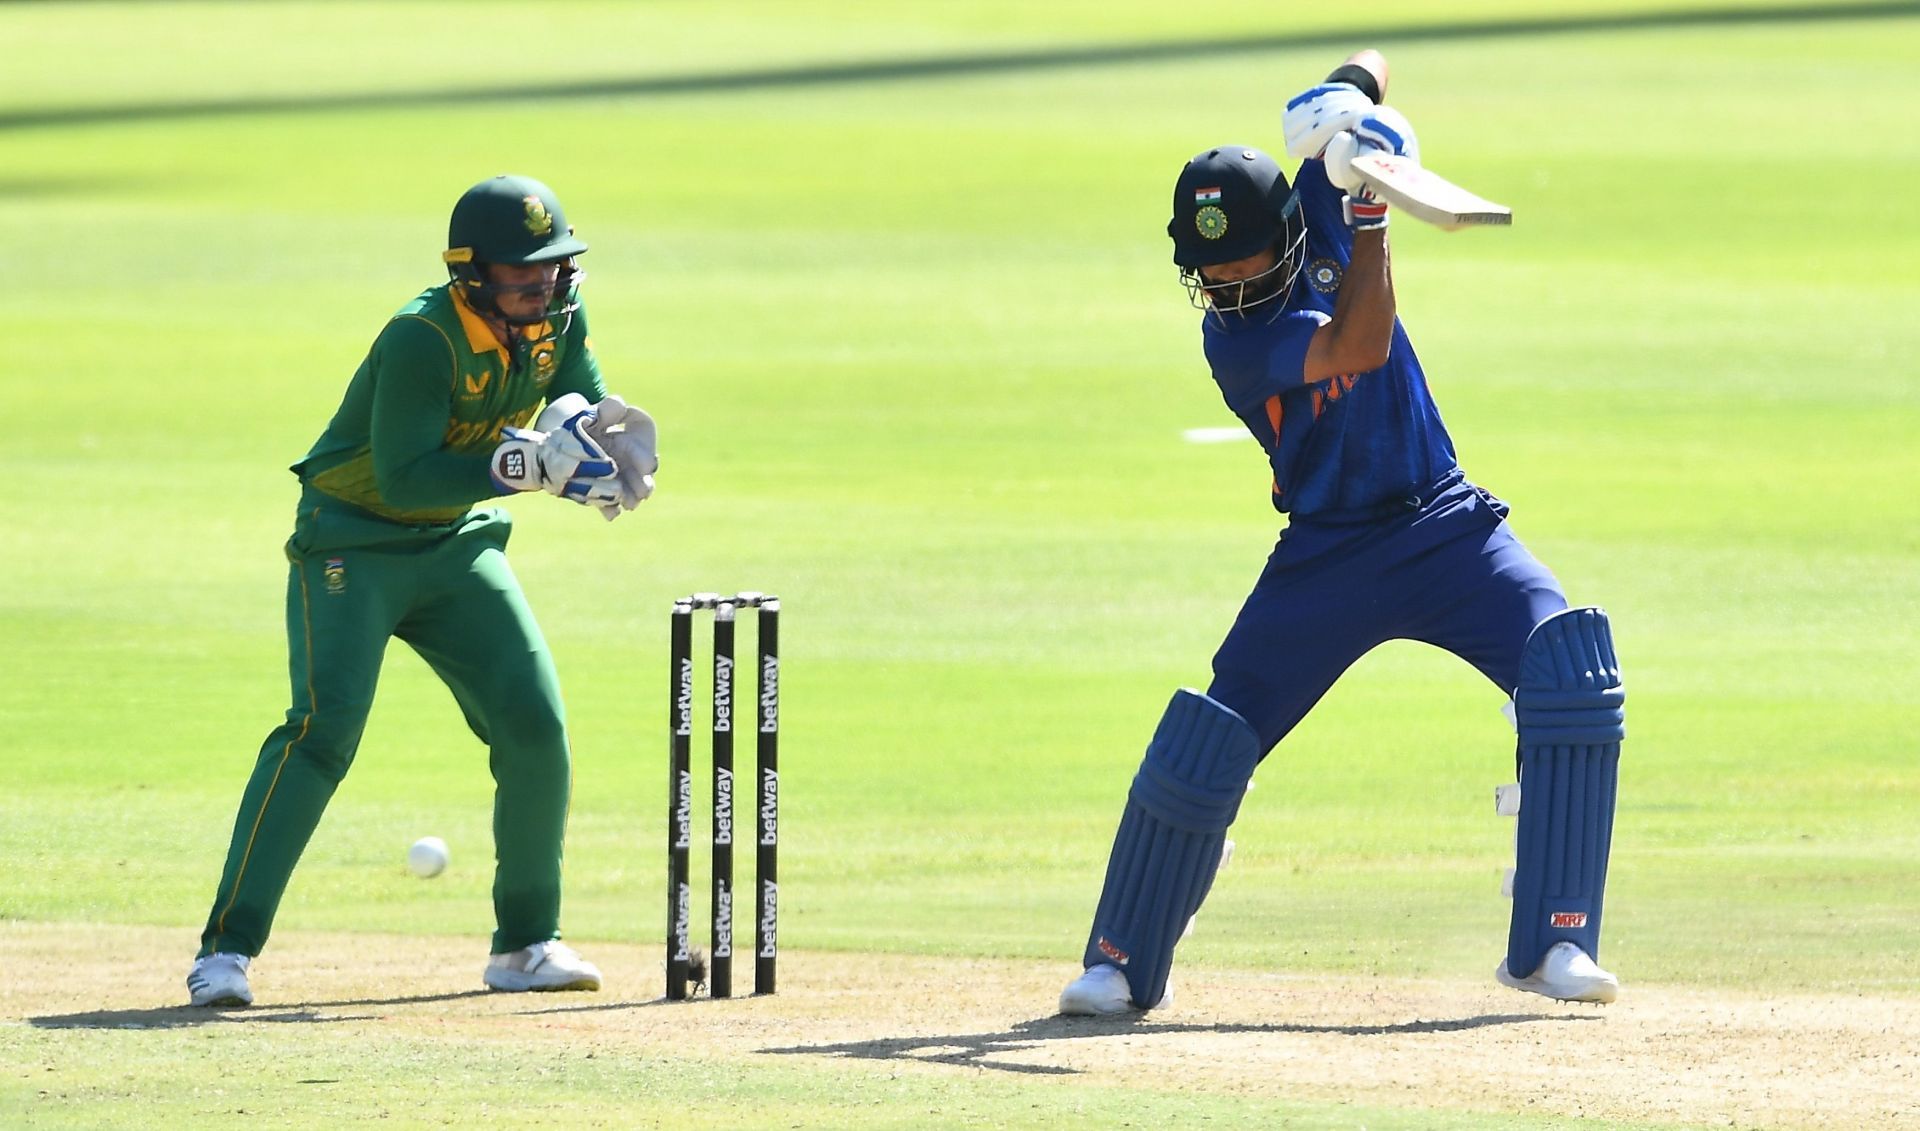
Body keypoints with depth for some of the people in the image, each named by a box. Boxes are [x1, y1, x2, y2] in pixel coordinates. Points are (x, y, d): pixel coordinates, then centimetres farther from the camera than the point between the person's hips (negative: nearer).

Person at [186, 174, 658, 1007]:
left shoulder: (558, 318, -6)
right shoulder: (422, 339, -27)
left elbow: (585, 407, 7)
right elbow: (403, 479, -31)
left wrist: (605, 432, -17)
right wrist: (520, 466, -38)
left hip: (458, 541, 7)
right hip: (354, 539, -7)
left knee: (537, 726, -3)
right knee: (325, 725, -21)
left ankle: (526, 944, 12)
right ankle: (226, 947, -21)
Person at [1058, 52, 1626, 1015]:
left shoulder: (1316, 217, -5)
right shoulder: (1232, 338, -18)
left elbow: (1369, 70, 4)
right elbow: (1357, 349, -32)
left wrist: (1350, 99, -20)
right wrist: (1368, 210, -33)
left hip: (1445, 528, 3)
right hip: (1327, 560, -3)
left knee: (1572, 673, -20)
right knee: (1204, 744, -6)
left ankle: (1552, 942, -18)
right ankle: (1122, 963, 15)